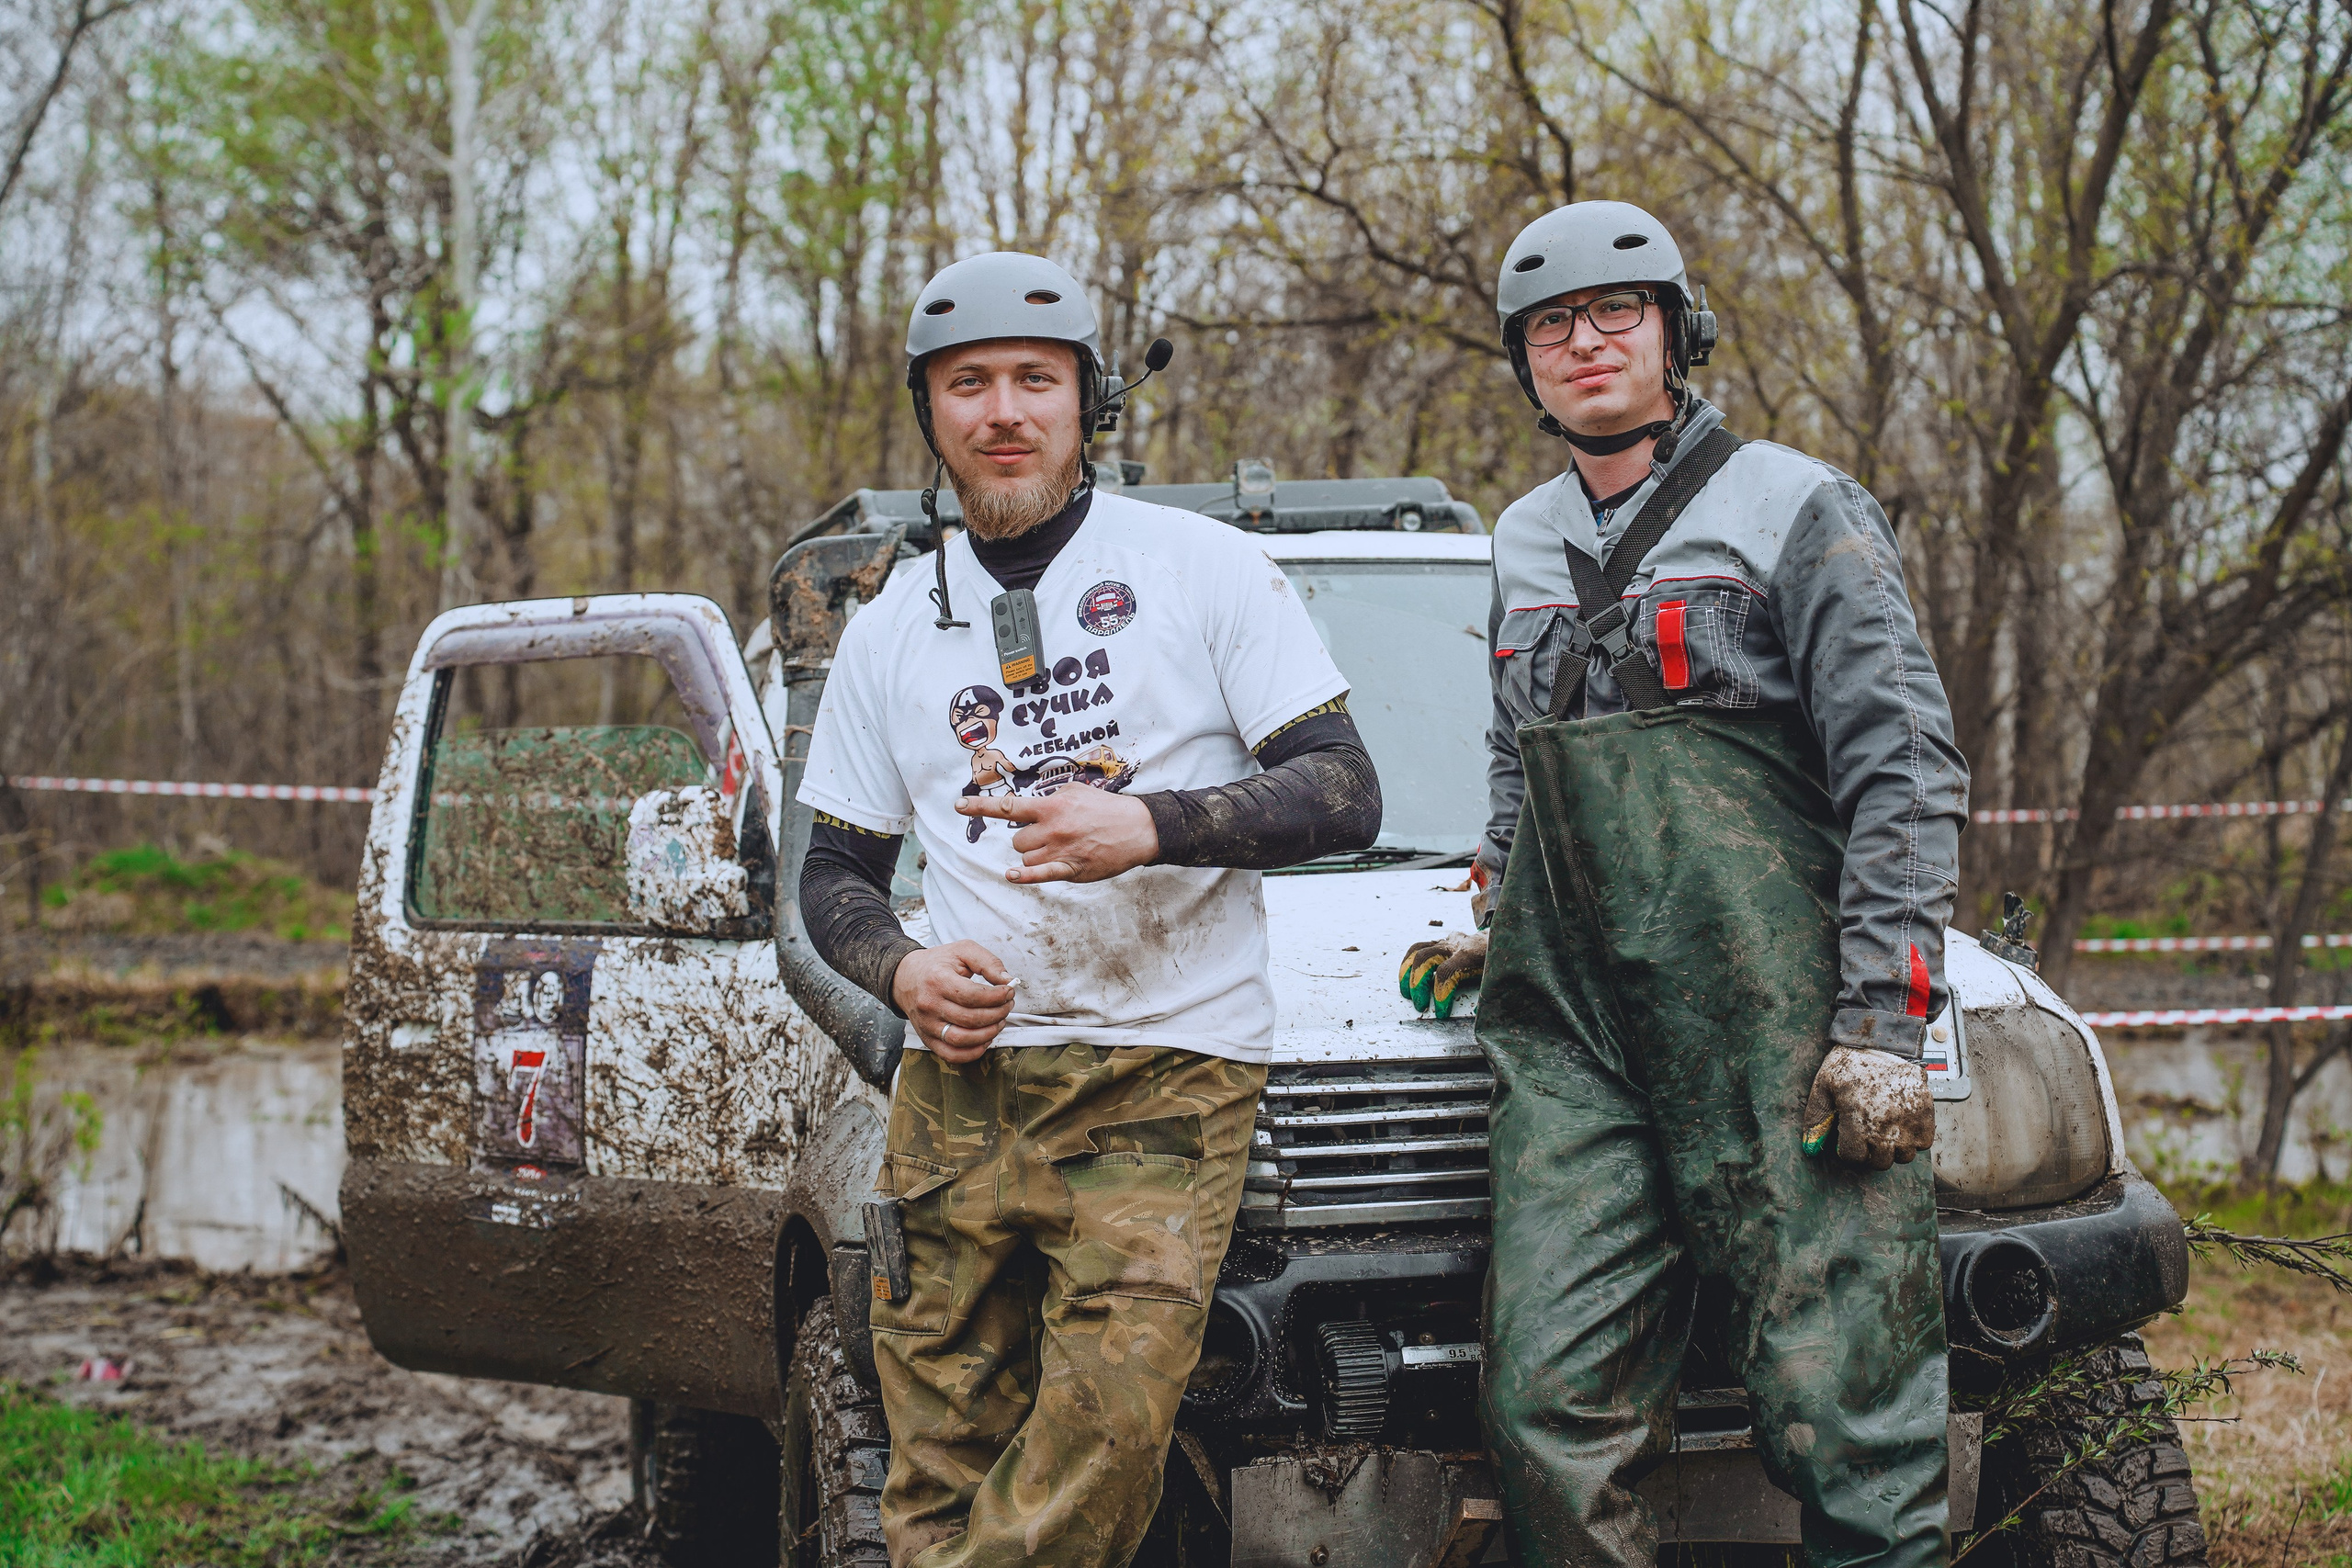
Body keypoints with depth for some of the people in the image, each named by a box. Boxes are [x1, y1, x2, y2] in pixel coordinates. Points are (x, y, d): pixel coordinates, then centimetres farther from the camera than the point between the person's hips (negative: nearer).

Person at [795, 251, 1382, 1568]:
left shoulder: (1205, 569, 4)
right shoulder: (891, 630, 16)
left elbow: (1345, 797, 0)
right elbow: (835, 872, 22)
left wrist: (1147, 828, -16)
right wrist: (901, 970, -1)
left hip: (1166, 1074, -3)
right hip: (959, 1081, 4)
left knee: (1108, 1418, -21)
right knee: (941, 1452, -2)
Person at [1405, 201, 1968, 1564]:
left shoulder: (1796, 511, 1)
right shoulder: (1526, 547, 19)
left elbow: (1908, 778, -5)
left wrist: (1882, 1025, -12)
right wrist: (1508, 935, 23)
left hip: (1775, 1039, -5)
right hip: (1569, 1032, 5)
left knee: (1841, 1400, -7)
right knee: (1553, 1398, -4)